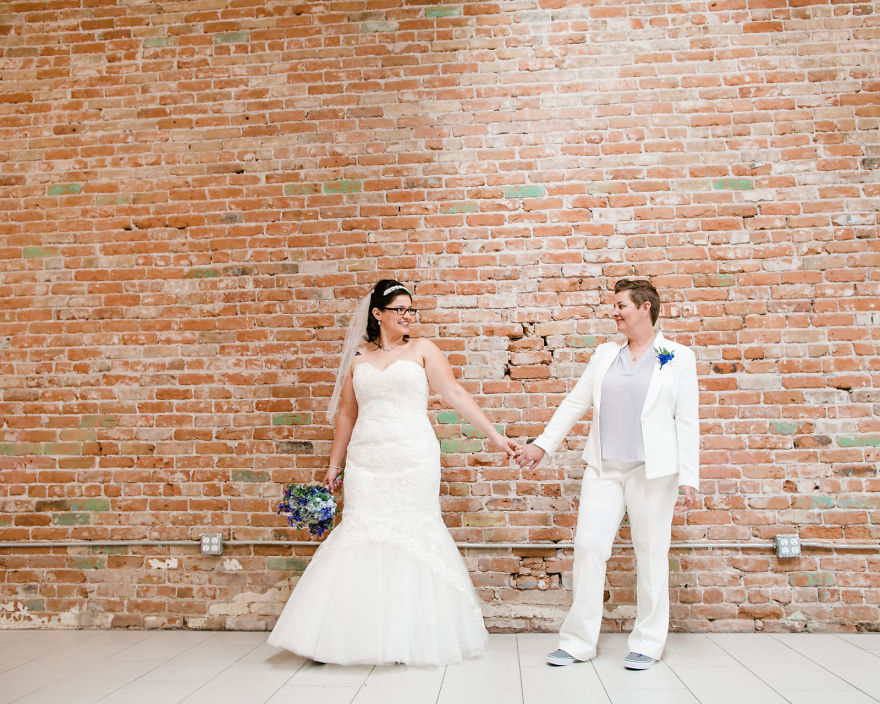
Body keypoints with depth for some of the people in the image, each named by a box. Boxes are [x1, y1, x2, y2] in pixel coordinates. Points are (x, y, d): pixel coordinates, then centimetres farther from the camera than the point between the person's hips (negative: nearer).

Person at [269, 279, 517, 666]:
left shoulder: (422, 350, 6)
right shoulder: (358, 358, 12)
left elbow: (456, 395, 0)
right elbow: (346, 414, 15)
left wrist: (494, 435, -7)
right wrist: (334, 466, 15)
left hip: (413, 460, -2)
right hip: (367, 463, 2)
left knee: (413, 537, 0)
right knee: (362, 539, 0)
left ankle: (414, 636, 14)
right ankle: (359, 636, 11)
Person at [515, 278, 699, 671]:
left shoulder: (678, 358, 3)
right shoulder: (605, 355, 13)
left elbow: (687, 421, -1)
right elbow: (574, 403, 16)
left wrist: (689, 479, -6)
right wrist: (543, 444, 13)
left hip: (653, 469, -3)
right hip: (604, 467, 3)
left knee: (651, 553, 4)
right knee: (588, 546, -1)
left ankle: (647, 644, 18)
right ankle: (578, 641, 9)